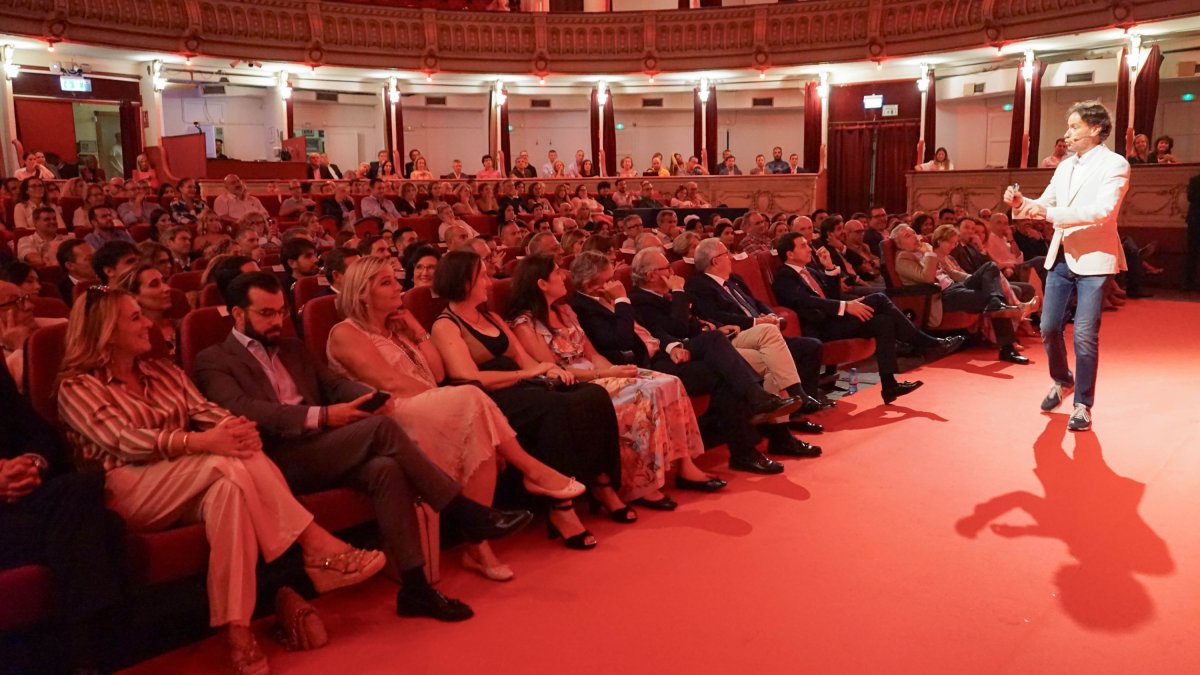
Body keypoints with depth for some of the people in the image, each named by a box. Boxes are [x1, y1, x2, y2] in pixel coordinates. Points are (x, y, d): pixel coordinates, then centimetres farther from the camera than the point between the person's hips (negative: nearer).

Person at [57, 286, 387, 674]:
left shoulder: (163, 371, 21)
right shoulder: (77, 387, 2)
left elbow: (206, 411, 6)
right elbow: (123, 441, -15)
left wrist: (236, 427, -20)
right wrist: (204, 442, -31)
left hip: (190, 488, 5)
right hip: (128, 491, -5)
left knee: (229, 486, -32)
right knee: (230, 462, -32)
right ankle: (316, 545, -34)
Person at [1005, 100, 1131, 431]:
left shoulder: (1115, 164, -9)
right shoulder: (1065, 166, 13)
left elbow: (1103, 210, -23)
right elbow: (1045, 205, 17)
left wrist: (1049, 212, -29)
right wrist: (1022, 202, -5)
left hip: (1093, 260, -6)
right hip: (1060, 258, 6)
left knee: (1085, 335, -4)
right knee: (1049, 328, 9)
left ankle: (1083, 406, 9)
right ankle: (1061, 380, 34)